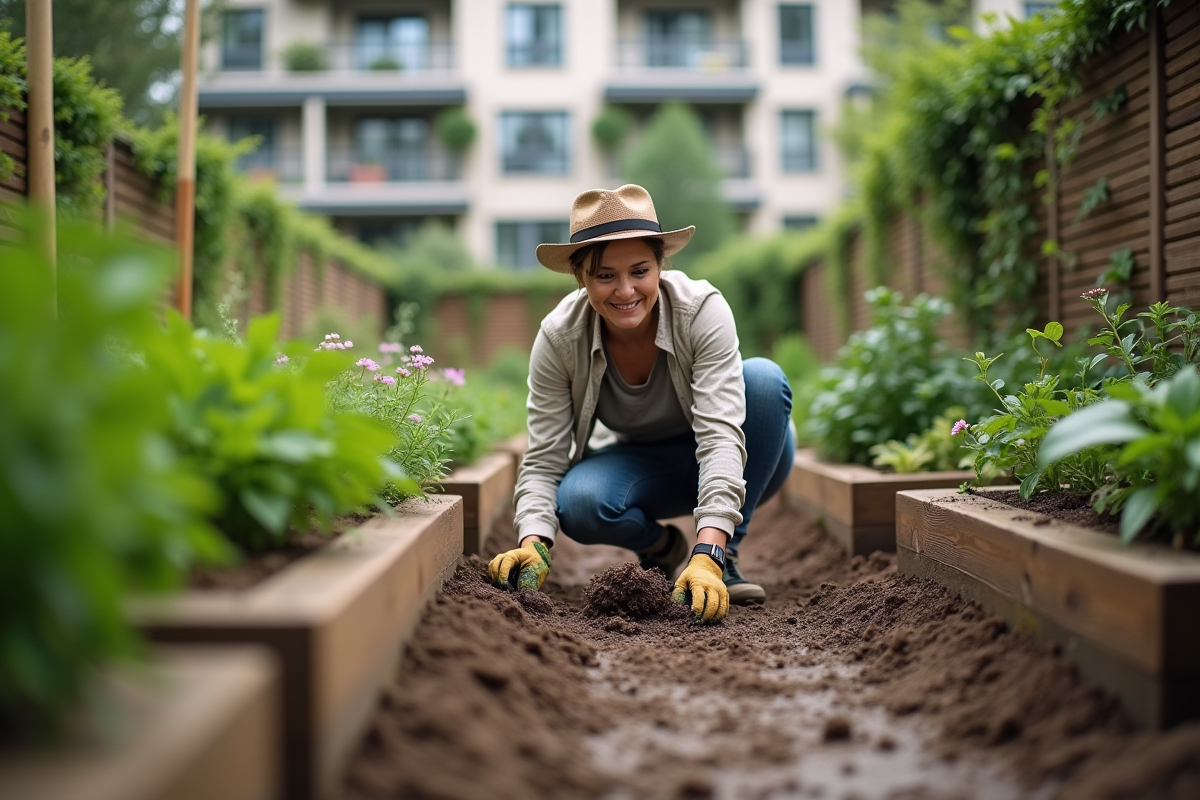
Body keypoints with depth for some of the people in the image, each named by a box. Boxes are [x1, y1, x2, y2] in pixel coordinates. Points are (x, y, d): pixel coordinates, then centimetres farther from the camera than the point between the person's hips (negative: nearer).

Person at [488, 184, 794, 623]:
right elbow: (543, 460, -19)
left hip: (737, 469, -1)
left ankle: (725, 559, -18)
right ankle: (661, 546, 3)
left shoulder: (703, 310, -29)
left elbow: (721, 436, -38)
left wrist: (708, 556, -50)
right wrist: (532, 545, -38)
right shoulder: (558, 337, -22)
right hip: (643, 465, 1)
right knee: (578, 503, -33)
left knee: (763, 378, -33)